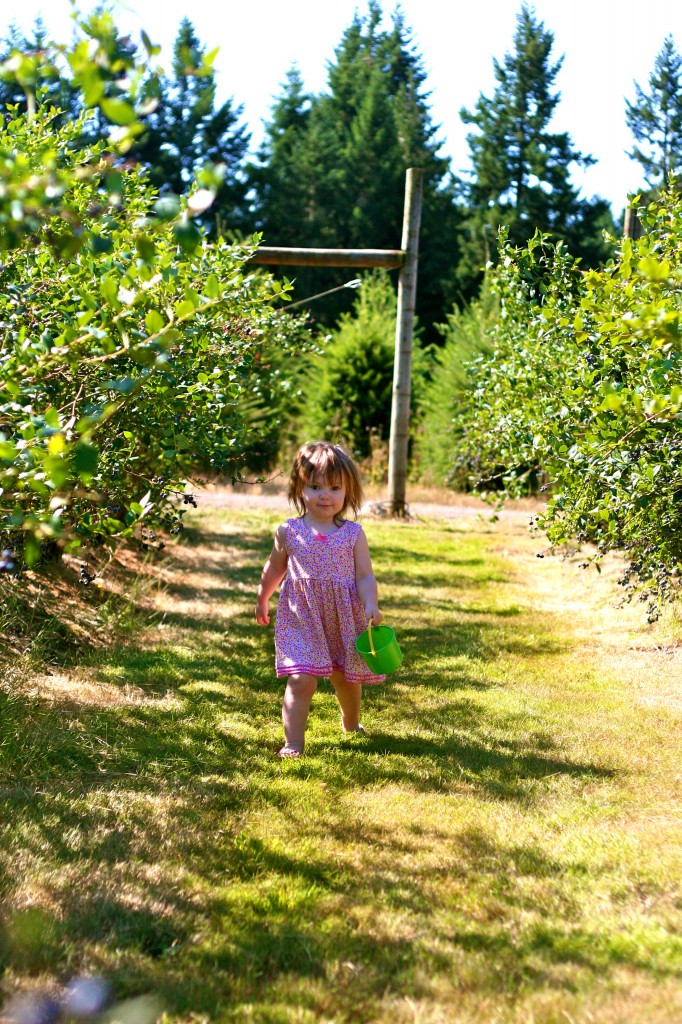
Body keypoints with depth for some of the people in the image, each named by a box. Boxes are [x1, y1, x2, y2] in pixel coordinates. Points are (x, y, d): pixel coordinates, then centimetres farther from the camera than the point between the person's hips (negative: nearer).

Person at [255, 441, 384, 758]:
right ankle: (293, 743, -8)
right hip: (301, 619, -1)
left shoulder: (353, 534, -3)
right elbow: (274, 569, 16)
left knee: (347, 679, 19)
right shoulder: (288, 532, -1)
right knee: (301, 680, -15)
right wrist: (262, 599, 27)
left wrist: (371, 605, -24)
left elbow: (365, 576, -7)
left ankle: (351, 723, 48)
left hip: (344, 619, 1)